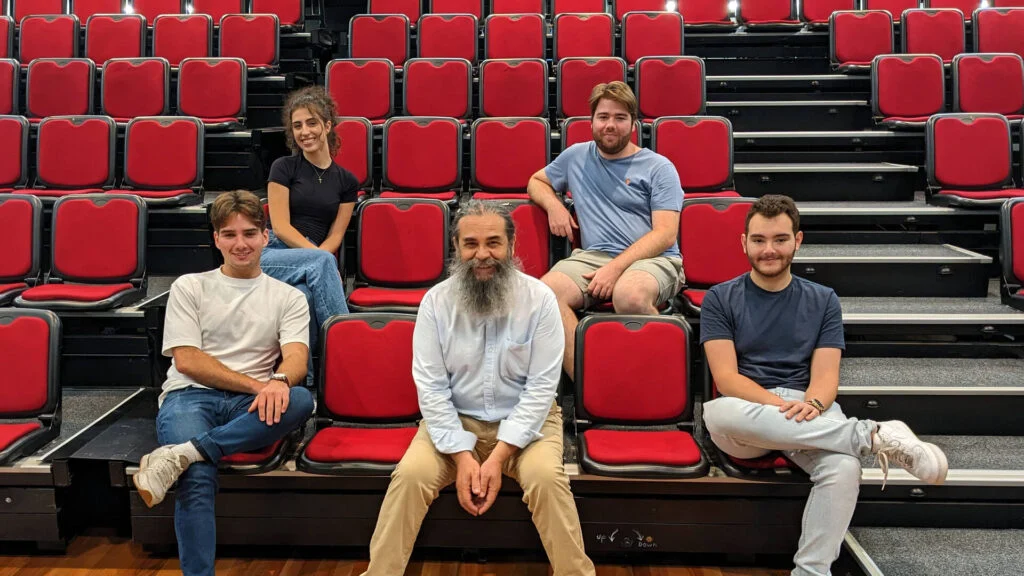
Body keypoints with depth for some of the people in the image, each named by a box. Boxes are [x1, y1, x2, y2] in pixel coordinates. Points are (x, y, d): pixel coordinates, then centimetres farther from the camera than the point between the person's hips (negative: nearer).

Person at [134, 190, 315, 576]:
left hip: (247, 407, 1)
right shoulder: (190, 287, 13)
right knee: (198, 481, -33)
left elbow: (297, 358, -1)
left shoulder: (288, 297, 15)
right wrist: (257, 384, -11)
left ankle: (180, 454, -37)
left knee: (301, 400, -34)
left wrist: (278, 382, -27)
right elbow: (186, 360, 1)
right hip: (190, 397, -1)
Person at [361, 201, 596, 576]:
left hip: (525, 419, -1)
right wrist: (462, 455, -19)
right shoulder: (435, 301, -7)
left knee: (546, 478, -27)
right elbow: (430, 386, -9)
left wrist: (499, 455, -20)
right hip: (454, 419, 1)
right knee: (410, 475, -22)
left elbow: (541, 386, -13)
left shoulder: (539, 299, -11)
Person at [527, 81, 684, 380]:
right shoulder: (576, 156, 19)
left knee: (629, 295, -40)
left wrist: (616, 267, -17)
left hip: (654, 259, -3)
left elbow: (665, 234, -4)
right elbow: (536, 182, 35)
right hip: (592, 255, 3)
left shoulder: (658, 167, 6)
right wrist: (553, 205, 9)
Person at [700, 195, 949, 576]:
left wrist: (811, 405, -22)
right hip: (747, 415, -1)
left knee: (844, 468, -34)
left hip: (810, 413, 1)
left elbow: (825, 376, 2)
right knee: (718, 411, -39)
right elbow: (726, 377, -6)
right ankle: (872, 435, -30)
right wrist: (782, 405, -22)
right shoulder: (720, 299, 6)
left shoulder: (823, 301, 12)